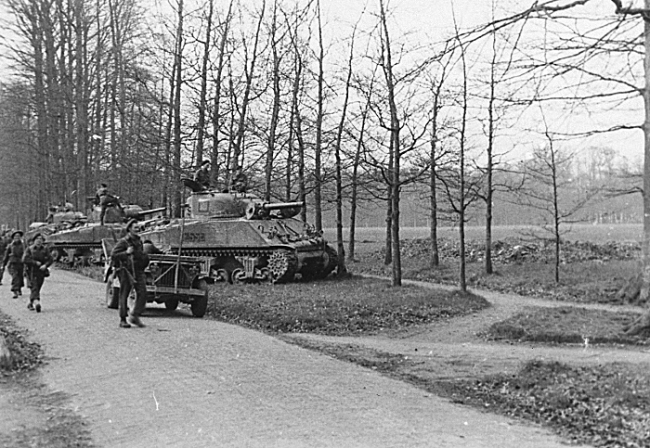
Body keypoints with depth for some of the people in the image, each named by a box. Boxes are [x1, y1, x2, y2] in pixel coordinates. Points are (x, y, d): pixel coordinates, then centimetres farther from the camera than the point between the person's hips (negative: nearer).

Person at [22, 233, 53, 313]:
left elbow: (50, 260, -1)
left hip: (41, 271, 3)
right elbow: (24, 259, -10)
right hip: (32, 271, -3)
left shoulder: (45, 249, 6)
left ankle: (30, 304, 25)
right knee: (34, 287, -18)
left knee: (37, 288, 8)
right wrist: (35, 262, -16)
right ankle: (36, 302, -36)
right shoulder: (29, 249, 1)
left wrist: (45, 265, -20)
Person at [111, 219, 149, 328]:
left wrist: (144, 257, 12)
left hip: (138, 270, 6)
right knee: (124, 295, 1)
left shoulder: (139, 241, 15)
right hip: (126, 270, -6)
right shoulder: (123, 241, -6)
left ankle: (134, 316, 2)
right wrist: (126, 252, -19)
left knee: (142, 293, -8)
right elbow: (113, 255, -11)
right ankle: (122, 320, 8)